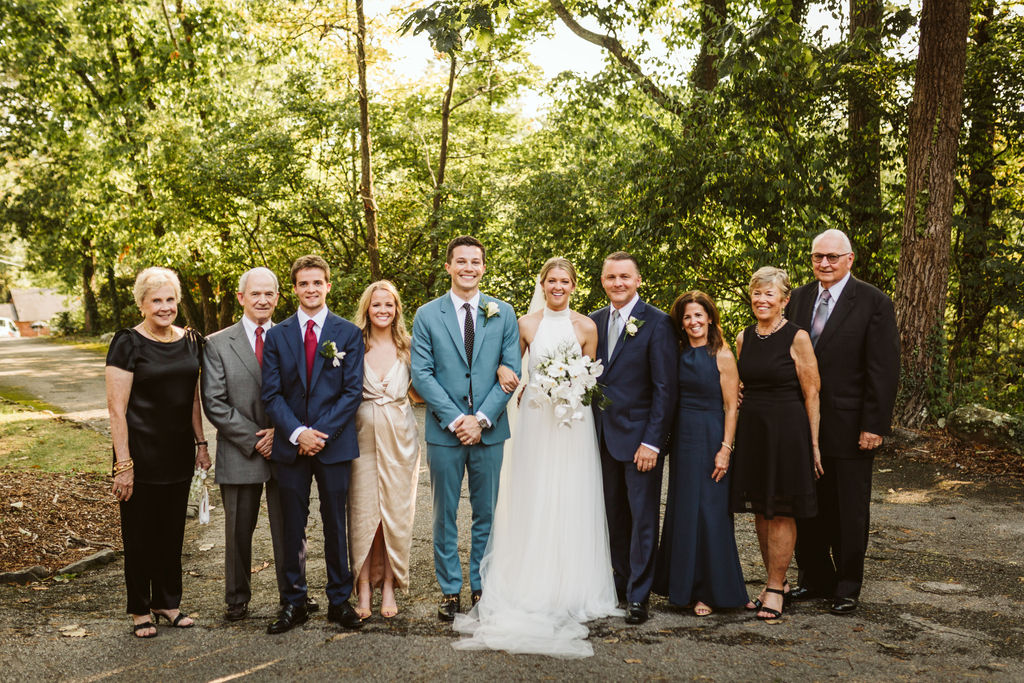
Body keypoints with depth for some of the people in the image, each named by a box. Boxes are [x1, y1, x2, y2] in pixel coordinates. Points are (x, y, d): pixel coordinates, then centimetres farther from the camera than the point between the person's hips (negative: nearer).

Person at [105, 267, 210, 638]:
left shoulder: (190, 340, 6)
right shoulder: (128, 343, -11)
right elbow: (116, 408, -13)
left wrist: (201, 444, 10)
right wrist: (123, 464, -16)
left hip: (179, 454, 5)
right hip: (142, 454, -5)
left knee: (173, 531, 13)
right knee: (140, 534, 6)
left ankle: (168, 602, 27)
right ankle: (140, 610, 20)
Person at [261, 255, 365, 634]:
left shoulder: (348, 333, 2)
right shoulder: (277, 335, 6)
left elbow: (353, 391, -4)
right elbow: (272, 394, 1)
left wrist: (321, 433, -12)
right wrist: (297, 432, -13)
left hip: (335, 443, -1)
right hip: (290, 445, 1)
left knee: (335, 525, 7)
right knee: (293, 527, 7)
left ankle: (340, 600, 17)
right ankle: (294, 603, 16)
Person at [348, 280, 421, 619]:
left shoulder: (408, 347, 5)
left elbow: (418, 390, 11)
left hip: (399, 439, 1)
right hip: (364, 437, -1)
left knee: (396, 512, 5)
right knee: (363, 512, 0)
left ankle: (389, 588, 15)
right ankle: (364, 590, 8)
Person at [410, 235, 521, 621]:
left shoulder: (503, 314, 5)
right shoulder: (427, 315, 2)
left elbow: (511, 370, 0)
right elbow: (421, 374, -3)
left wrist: (482, 418, -11)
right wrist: (454, 419, -13)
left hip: (489, 430, 1)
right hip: (443, 431, -1)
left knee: (486, 514, 9)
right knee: (445, 515, 7)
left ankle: (482, 587, 21)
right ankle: (450, 590, 18)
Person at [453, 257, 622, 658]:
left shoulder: (586, 327, 1)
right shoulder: (526, 325, 3)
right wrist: (524, 396, -1)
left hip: (574, 425, 0)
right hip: (535, 422, 0)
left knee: (572, 503, 2)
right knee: (533, 502, 2)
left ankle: (571, 591, 13)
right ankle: (532, 591, 11)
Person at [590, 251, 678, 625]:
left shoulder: (657, 322, -8)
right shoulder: (594, 322, 9)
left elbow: (665, 388, -10)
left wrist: (652, 441, -15)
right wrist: (591, 432, 4)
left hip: (640, 436, -5)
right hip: (604, 437, 5)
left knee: (643, 518, 0)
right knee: (615, 517, 12)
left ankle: (638, 597, 8)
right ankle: (621, 584, 24)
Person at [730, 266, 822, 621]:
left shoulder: (797, 338, -8)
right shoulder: (744, 338, 9)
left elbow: (811, 393, -8)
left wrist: (813, 443, -11)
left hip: (787, 429, -6)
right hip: (751, 428, 6)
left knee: (781, 512, 0)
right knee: (760, 510, 10)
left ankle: (776, 588, 10)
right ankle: (775, 579, 24)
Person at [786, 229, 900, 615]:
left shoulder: (874, 304, -7)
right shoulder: (799, 299, 8)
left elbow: (884, 370, -10)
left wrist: (874, 425, -14)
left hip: (849, 428, -5)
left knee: (849, 513, 7)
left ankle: (847, 588, 21)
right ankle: (814, 579, 28)